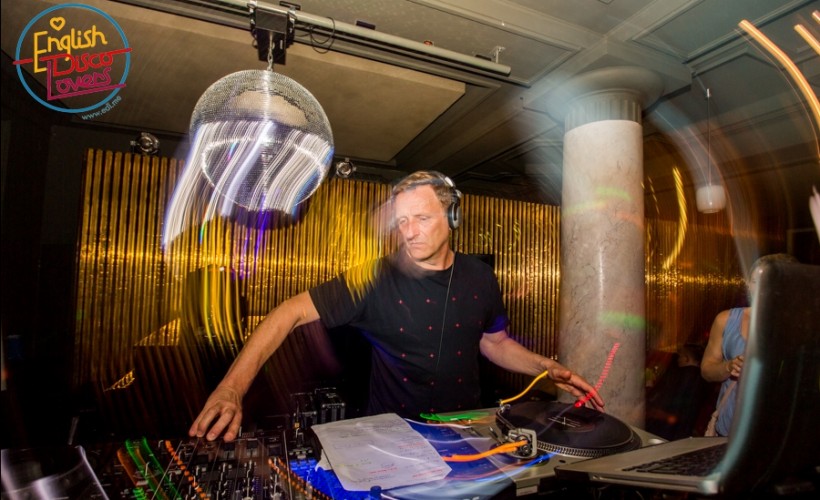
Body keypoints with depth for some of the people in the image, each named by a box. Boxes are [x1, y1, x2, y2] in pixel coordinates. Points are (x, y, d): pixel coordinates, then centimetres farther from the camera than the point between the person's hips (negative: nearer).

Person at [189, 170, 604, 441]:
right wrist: (231, 388, -28)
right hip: (393, 435, -2)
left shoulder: (480, 278, -2)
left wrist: (549, 369, 1)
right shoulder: (375, 280, -16)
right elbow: (291, 313, -19)